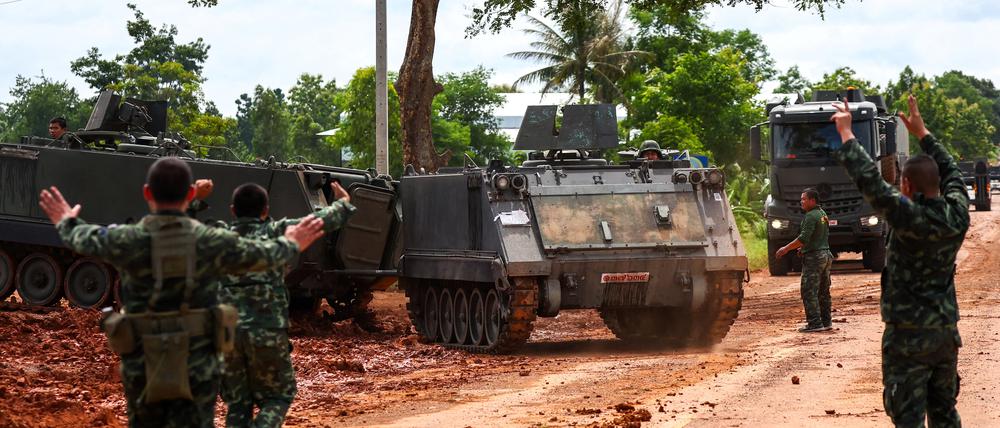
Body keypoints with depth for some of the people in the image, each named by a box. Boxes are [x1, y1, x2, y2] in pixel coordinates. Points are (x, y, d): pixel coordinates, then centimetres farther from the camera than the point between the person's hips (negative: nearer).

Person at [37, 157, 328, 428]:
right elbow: (263, 256, 13)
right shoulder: (212, 243, -7)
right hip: (196, 368, -1)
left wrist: (66, 223, 39)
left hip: (143, 367, 1)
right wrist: (291, 245, 35)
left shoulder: (128, 242, -8)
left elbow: (84, 239, 15)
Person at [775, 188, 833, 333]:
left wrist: (786, 249, -17)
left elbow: (804, 238, -23)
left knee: (809, 292, -7)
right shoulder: (823, 215, 15)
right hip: (825, 255, 10)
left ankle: (815, 323, -11)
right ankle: (826, 322, 17)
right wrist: (804, 247, 29)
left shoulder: (811, 216, -15)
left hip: (814, 257, -10)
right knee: (823, 292, 14)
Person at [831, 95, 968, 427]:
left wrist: (846, 132, -10)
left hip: (908, 336, -6)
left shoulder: (910, 217, -20)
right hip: (946, 333, 6)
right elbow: (951, 172, 17)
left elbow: (869, 179, -21)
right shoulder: (957, 216, -2)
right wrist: (922, 133, 27)